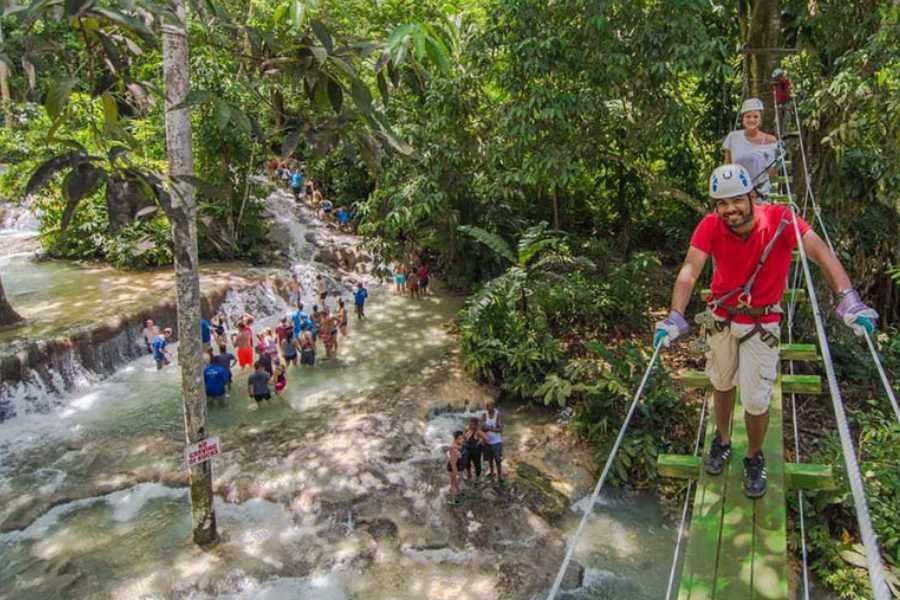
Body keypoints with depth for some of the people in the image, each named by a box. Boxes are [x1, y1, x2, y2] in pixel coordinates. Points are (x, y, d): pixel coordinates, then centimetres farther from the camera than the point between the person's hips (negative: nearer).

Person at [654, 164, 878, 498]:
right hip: (721, 318, 2)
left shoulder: (780, 220, -22)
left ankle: (755, 458, 29)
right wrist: (675, 316, -42)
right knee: (722, 384, 20)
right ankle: (722, 441, 47)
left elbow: (819, 252, -32)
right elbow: (690, 270, -28)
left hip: (761, 323, -2)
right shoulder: (710, 226, -19)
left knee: (756, 401, 0)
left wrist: (848, 298, -46)